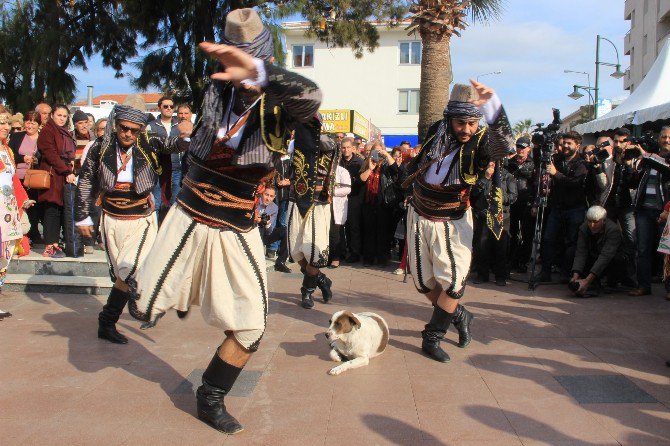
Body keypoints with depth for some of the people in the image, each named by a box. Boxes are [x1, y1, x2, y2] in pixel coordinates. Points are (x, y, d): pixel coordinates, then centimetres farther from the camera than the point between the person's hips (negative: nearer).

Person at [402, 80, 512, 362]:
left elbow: (504, 145, -45)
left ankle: (432, 338, 6)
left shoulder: (481, 142, -19)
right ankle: (459, 316, 34)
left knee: (454, 281, -11)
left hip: (453, 222, -3)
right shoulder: (436, 131, -9)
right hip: (420, 217, 3)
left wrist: (492, 106, -59)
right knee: (424, 282, 10)